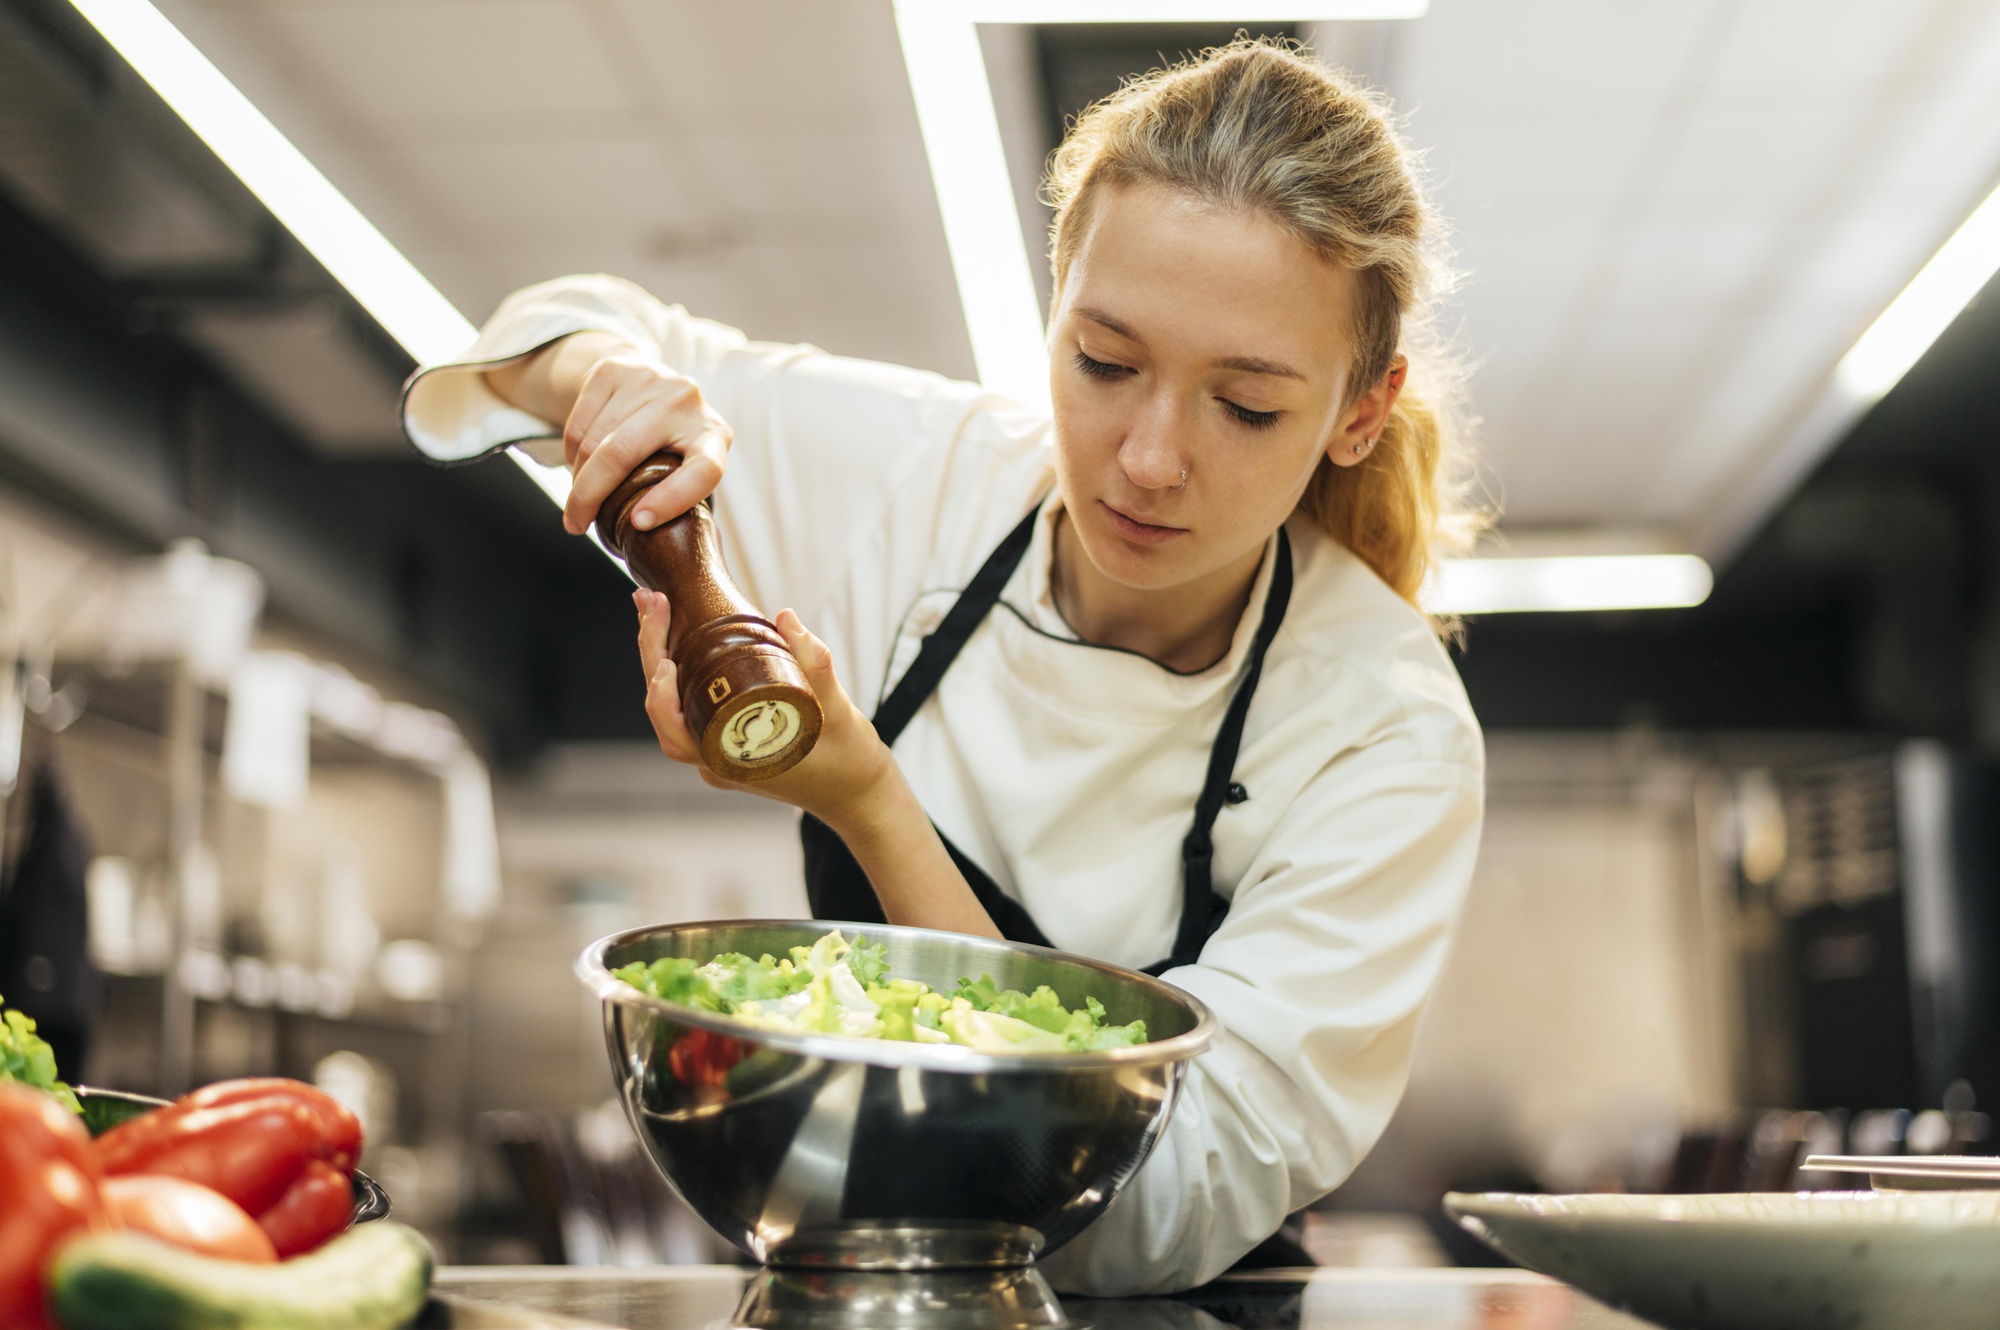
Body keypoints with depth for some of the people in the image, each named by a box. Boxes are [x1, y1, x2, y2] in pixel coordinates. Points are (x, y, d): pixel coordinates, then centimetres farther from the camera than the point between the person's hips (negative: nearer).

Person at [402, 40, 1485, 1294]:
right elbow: (568, 333, 6)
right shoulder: (915, 469, -11)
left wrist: (869, 809, -31)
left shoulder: (1388, 740, -20)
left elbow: (1165, 1223, -24)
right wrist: (611, 378, -19)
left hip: (1143, 1321, -1)